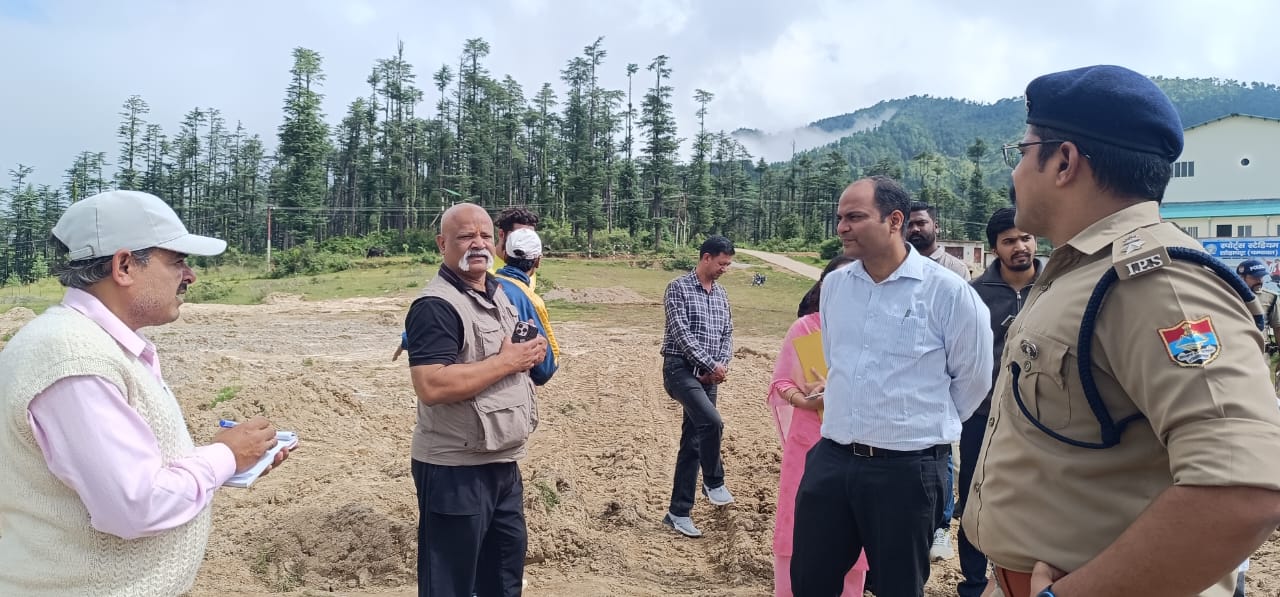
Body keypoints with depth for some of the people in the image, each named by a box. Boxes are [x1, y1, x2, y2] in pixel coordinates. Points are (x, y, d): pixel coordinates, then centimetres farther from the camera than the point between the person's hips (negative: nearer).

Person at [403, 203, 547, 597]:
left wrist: (530, 353, 4)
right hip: (455, 469, -9)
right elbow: (431, 386, -30)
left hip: (502, 462, 9)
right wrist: (507, 361, -23)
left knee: (507, 562, 24)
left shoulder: (497, 293, 10)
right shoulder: (436, 306, -19)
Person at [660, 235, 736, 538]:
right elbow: (681, 334, -14)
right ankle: (714, 482, -2)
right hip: (681, 369, -7)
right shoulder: (678, 288, -6)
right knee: (712, 421, -27)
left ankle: (678, 512, 15)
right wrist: (712, 364, -15)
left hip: (708, 375, 7)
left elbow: (727, 333, 14)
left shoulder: (721, 293, 14)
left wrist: (722, 366, -5)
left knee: (692, 442, 7)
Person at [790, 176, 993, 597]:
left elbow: (973, 379, -1)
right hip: (830, 459, 5)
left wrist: (927, 425, 9)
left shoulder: (948, 291, -12)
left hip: (906, 470, -5)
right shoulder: (834, 284, 4)